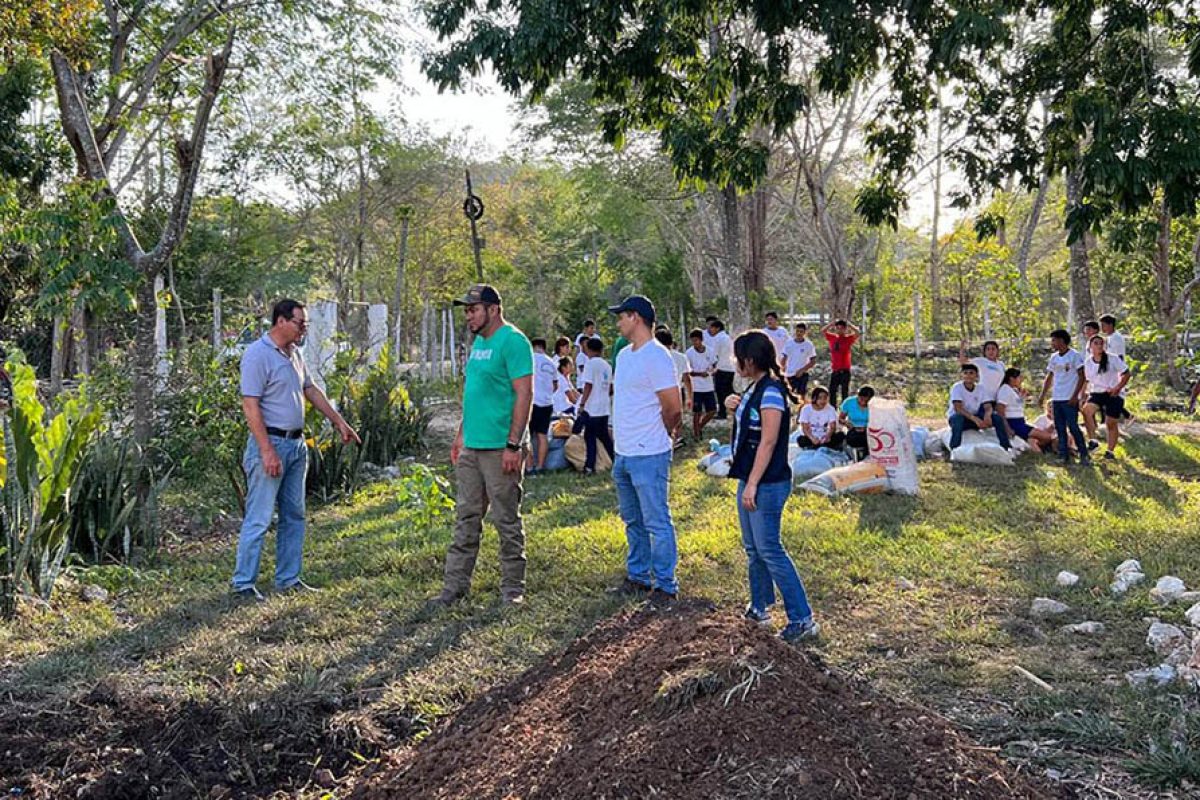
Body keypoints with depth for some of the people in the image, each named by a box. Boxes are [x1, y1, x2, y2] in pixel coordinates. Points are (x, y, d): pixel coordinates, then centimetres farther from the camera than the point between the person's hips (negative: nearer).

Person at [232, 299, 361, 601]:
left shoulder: (295, 353, 12)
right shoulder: (258, 355, -15)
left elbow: (311, 390, 23)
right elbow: (250, 406, -19)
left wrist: (339, 421, 23)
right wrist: (267, 451, -23)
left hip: (297, 445, 9)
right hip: (271, 443, -9)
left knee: (294, 516, 13)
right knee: (258, 519, -6)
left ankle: (288, 579, 21)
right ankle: (243, 584, 2)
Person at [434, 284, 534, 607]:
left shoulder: (513, 341, -13)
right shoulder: (478, 342, 15)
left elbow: (524, 395, -18)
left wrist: (513, 446, -21)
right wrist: (461, 435, 19)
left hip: (499, 448, -9)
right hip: (471, 447, 9)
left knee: (507, 521, 2)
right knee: (467, 519, 11)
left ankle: (513, 589, 13)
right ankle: (456, 585, 17)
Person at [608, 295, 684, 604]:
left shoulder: (656, 357, -16)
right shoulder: (624, 355, 13)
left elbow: (673, 409, -17)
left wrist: (660, 436, -1)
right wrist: (620, 433, 13)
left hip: (648, 455, -10)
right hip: (623, 454, 10)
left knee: (657, 523, -2)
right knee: (633, 521, 18)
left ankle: (665, 584, 5)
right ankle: (638, 576, 30)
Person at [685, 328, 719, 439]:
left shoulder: (710, 351, 0)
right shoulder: (689, 353, -8)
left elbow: (714, 365, 10)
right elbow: (688, 372, -7)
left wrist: (713, 369, -14)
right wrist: (700, 373, -24)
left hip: (709, 387, 4)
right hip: (696, 388, -3)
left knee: (712, 411, 6)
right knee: (697, 412, 1)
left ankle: (700, 426, 29)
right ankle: (696, 434, 15)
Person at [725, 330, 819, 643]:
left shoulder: (771, 391, -18)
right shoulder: (754, 388, 11)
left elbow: (768, 442, -22)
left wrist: (752, 484, -23)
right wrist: (736, 406, 4)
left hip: (767, 484, -10)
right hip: (750, 479, 10)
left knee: (770, 551, -7)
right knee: (753, 548, 18)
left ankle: (802, 619, -3)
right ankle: (760, 607, 31)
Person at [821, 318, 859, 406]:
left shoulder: (848, 339, -4)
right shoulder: (832, 338, 7)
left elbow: (857, 333, -20)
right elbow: (823, 331, 10)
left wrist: (848, 324, -14)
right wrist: (832, 324, 0)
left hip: (844, 371, -4)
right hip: (835, 371, 4)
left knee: (845, 391, 2)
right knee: (832, 391, 10)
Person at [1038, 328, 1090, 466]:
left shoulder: (1074, 355, -6)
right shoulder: (1054, 357, 12)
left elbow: (1081, 377, -8)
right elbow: (1049, 378, 18)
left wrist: (1075, 396, -15)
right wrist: (1043, 395, 8)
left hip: (1070, 399, -6)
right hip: (1056, 398, 6)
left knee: (1073, 427, -8)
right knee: (1060, 429, 6)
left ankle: (1084, 455, 1)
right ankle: (1064, 456, 10)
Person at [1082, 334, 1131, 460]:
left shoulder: (1112, 359, -9)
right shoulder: (1087, 362, 1)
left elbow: (1126, 373, -6)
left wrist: (1118, 387, -17)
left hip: (1113, 394, -2)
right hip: (1096, 393, 2)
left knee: (1111, 423, 3)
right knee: (1086, 409, -28)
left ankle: (1110, 451, 21)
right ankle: (1093, 441, -20)